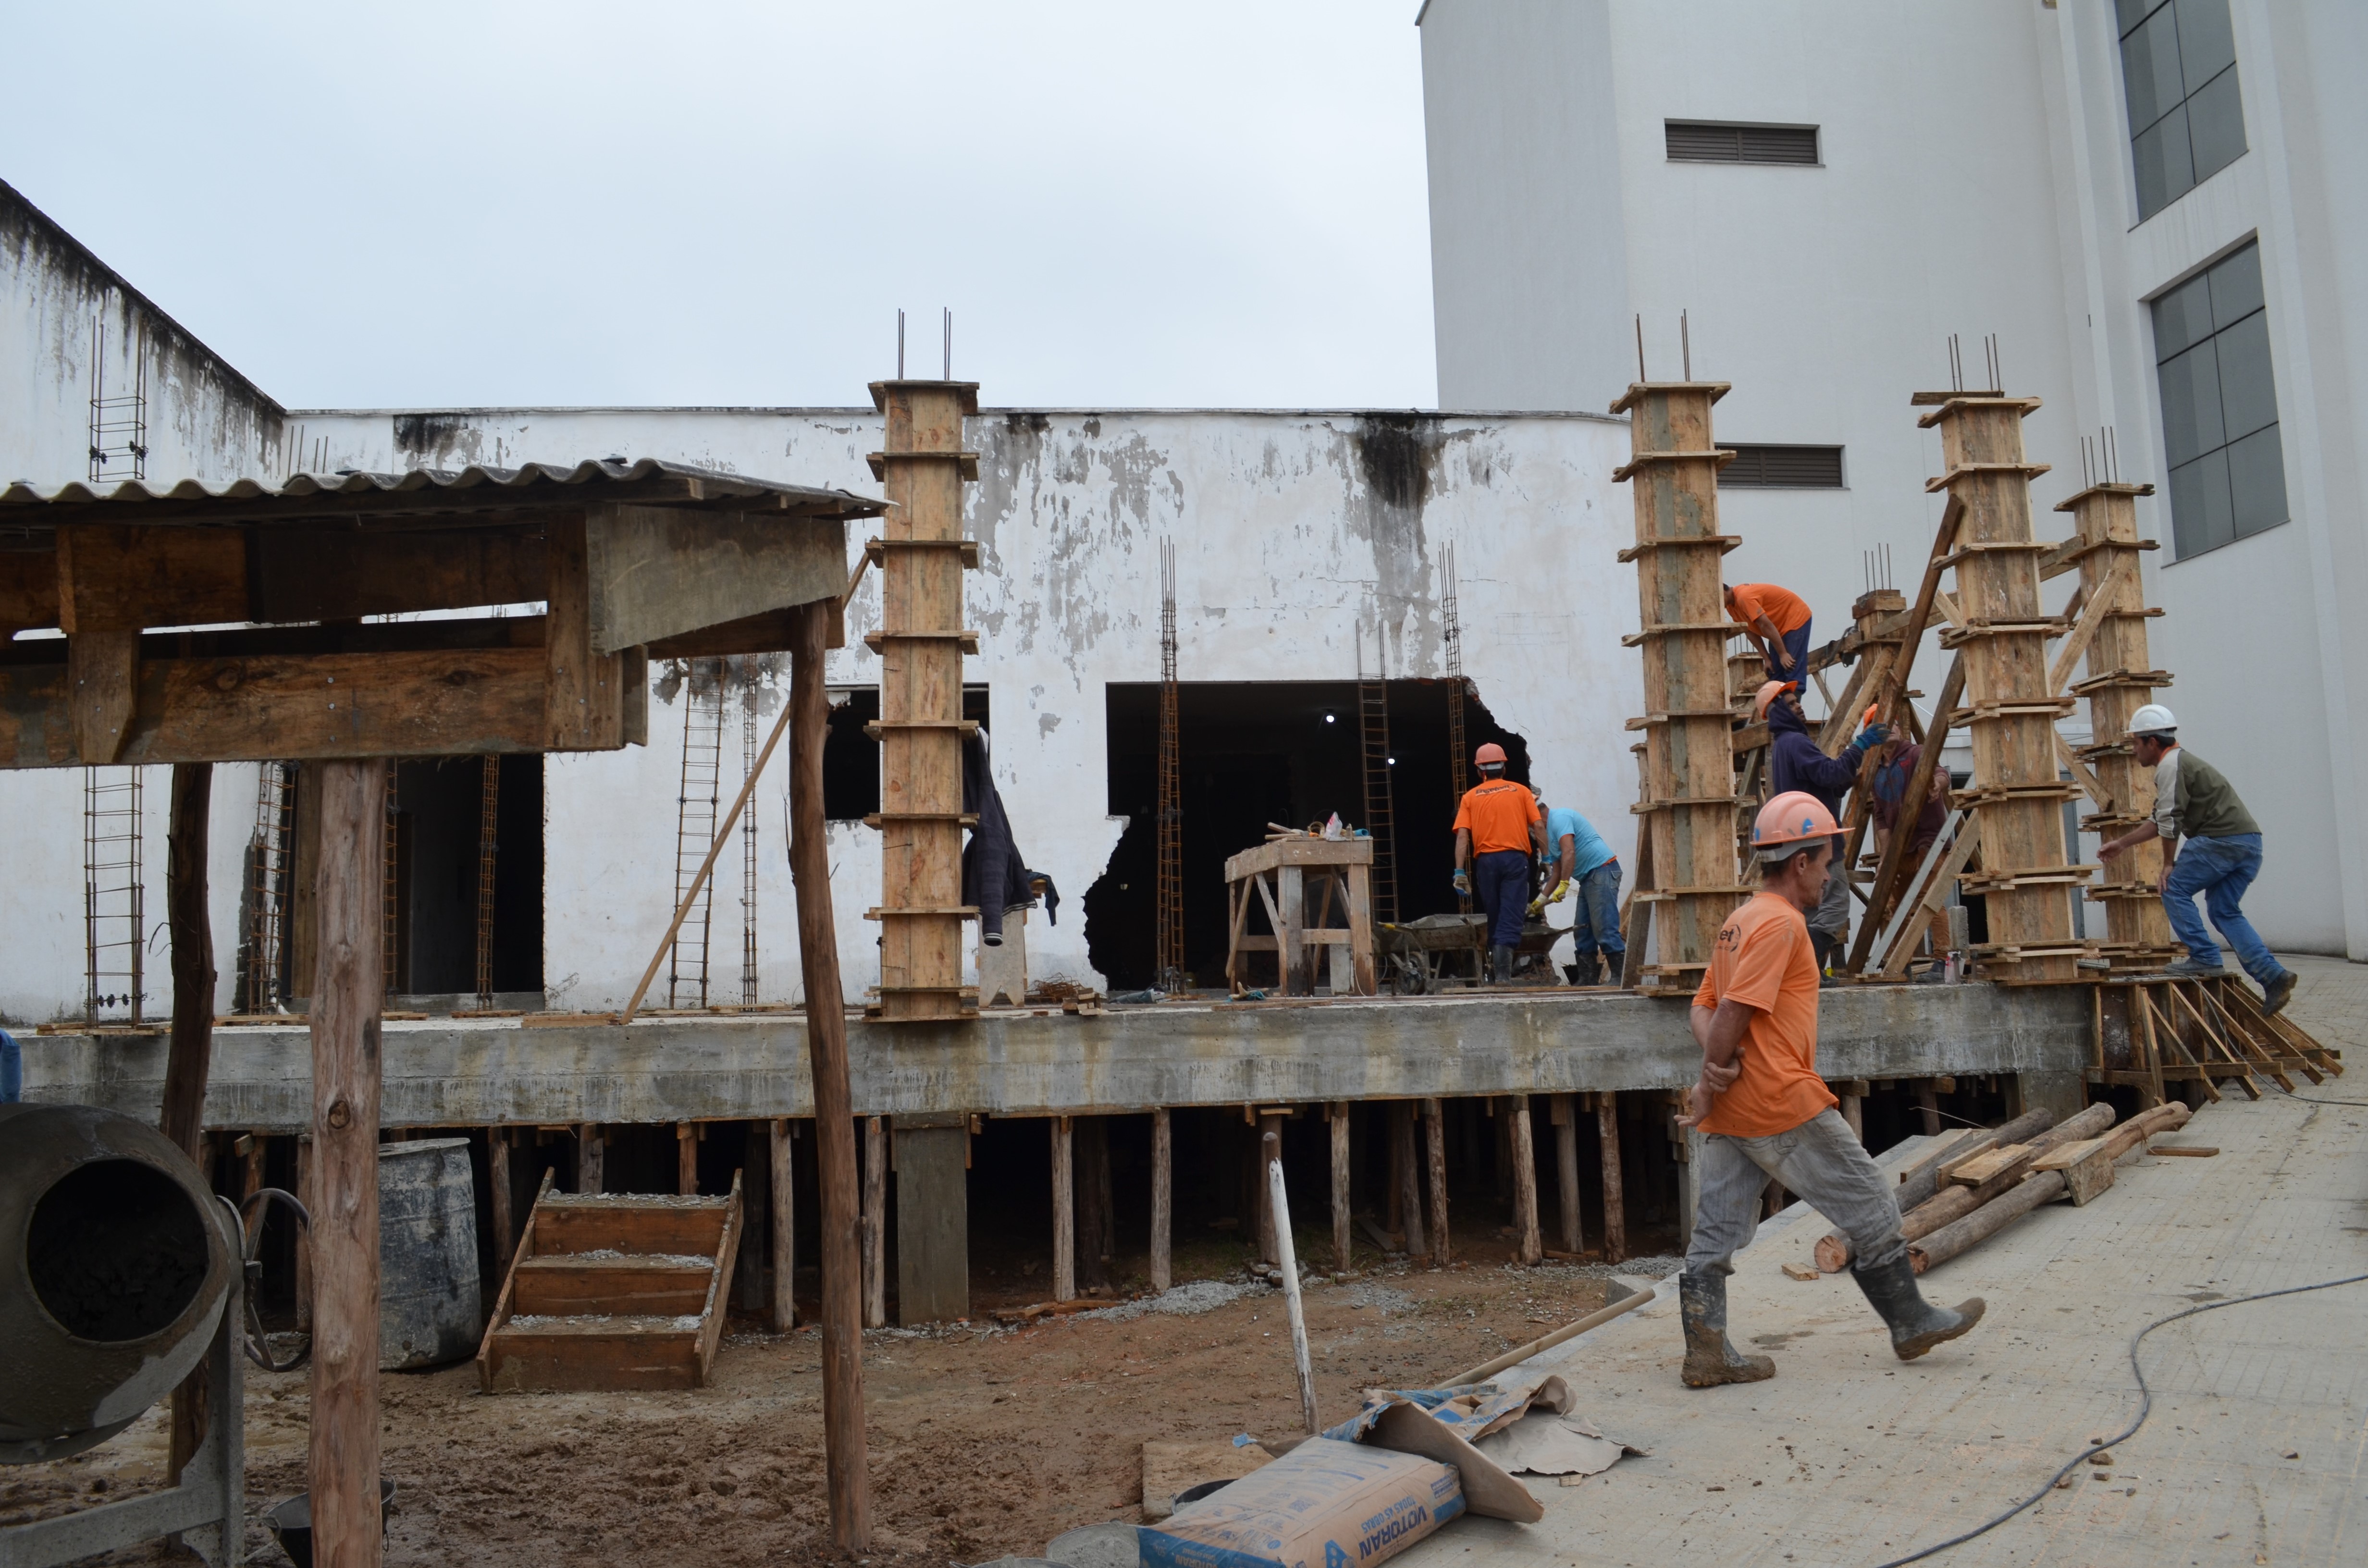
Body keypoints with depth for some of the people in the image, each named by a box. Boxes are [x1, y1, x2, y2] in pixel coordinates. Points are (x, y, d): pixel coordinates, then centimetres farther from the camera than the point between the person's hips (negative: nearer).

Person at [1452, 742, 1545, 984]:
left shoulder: (1471, 797, 10)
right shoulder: (1521, 791, 9)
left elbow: (1462, 836, 0)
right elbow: (1538, 826, 2)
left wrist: (1460, 871, -2)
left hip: (1486, 860, 1)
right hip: (1516, 858, -1)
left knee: (1492, 917, 14)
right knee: (1510, 918, -7)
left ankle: (1495, 966, 21)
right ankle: (1503, 973, -19)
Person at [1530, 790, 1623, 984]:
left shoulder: (1559, 817, -10)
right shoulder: (1548, 831, 21)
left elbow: (1569, 852, -24)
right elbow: (1557, 871, 23)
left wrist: (1564, 885, -27)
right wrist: (1542, 899, 21)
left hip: (1603, 870, -11)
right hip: (1588, 878, 11)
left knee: (1604, 929, -15)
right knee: (1582, 931, 8)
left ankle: (1621, 977, -15)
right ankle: (1586, 980, 9)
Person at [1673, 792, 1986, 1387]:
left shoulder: (1738, 921, 16)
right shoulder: (1782, 922, -13)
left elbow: (1704, 1007, 14)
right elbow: (1735, 1010, -20)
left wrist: (1715, 1065, -4)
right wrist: (1710, 1084, -13)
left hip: (1731, 1111, 9)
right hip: (1785, 1104, -9)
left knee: (1715, 1236, 7)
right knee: (1871, 1208, 9)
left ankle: (1706, 1354, 8)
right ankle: (1912, 1322, 23)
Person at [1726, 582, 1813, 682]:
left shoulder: (1744, 597, -29)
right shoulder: (1731, 605, 1)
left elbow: (1766, 626, -29)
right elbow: (1750, 632, 3)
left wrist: (1783, 654, -26)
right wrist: (1767, 659, -1)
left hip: (1796, 619, -10)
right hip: (1780, 626, 10)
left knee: (1794, 674, -17)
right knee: (1775, 675, 6)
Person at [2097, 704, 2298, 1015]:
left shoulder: (2171, 764, -8)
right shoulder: (2181, 761, 25)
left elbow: (2170, 821, -11)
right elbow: (2159, 821, 31)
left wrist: (2169, 865, -1)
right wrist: (2121, 843, 35)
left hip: (2222, 839, -10)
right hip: (2250, 841, 10)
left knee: (2175, 890, -1)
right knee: (2224, 910, 11)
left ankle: (2204, 960, -5)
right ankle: (2273, 976, 3)